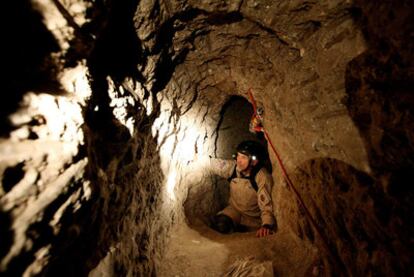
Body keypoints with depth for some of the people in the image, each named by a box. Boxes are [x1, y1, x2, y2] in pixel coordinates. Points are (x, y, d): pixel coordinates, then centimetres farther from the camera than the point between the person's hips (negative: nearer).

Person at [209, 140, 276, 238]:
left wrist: (267, 225, -45)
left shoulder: (263, 177, -25)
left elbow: (266, 205, -29)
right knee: (219, 224, -24)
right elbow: (211, 163, -5)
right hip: (234, 209, 1)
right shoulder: (232, 167, -15)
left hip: (254, 217, -1)